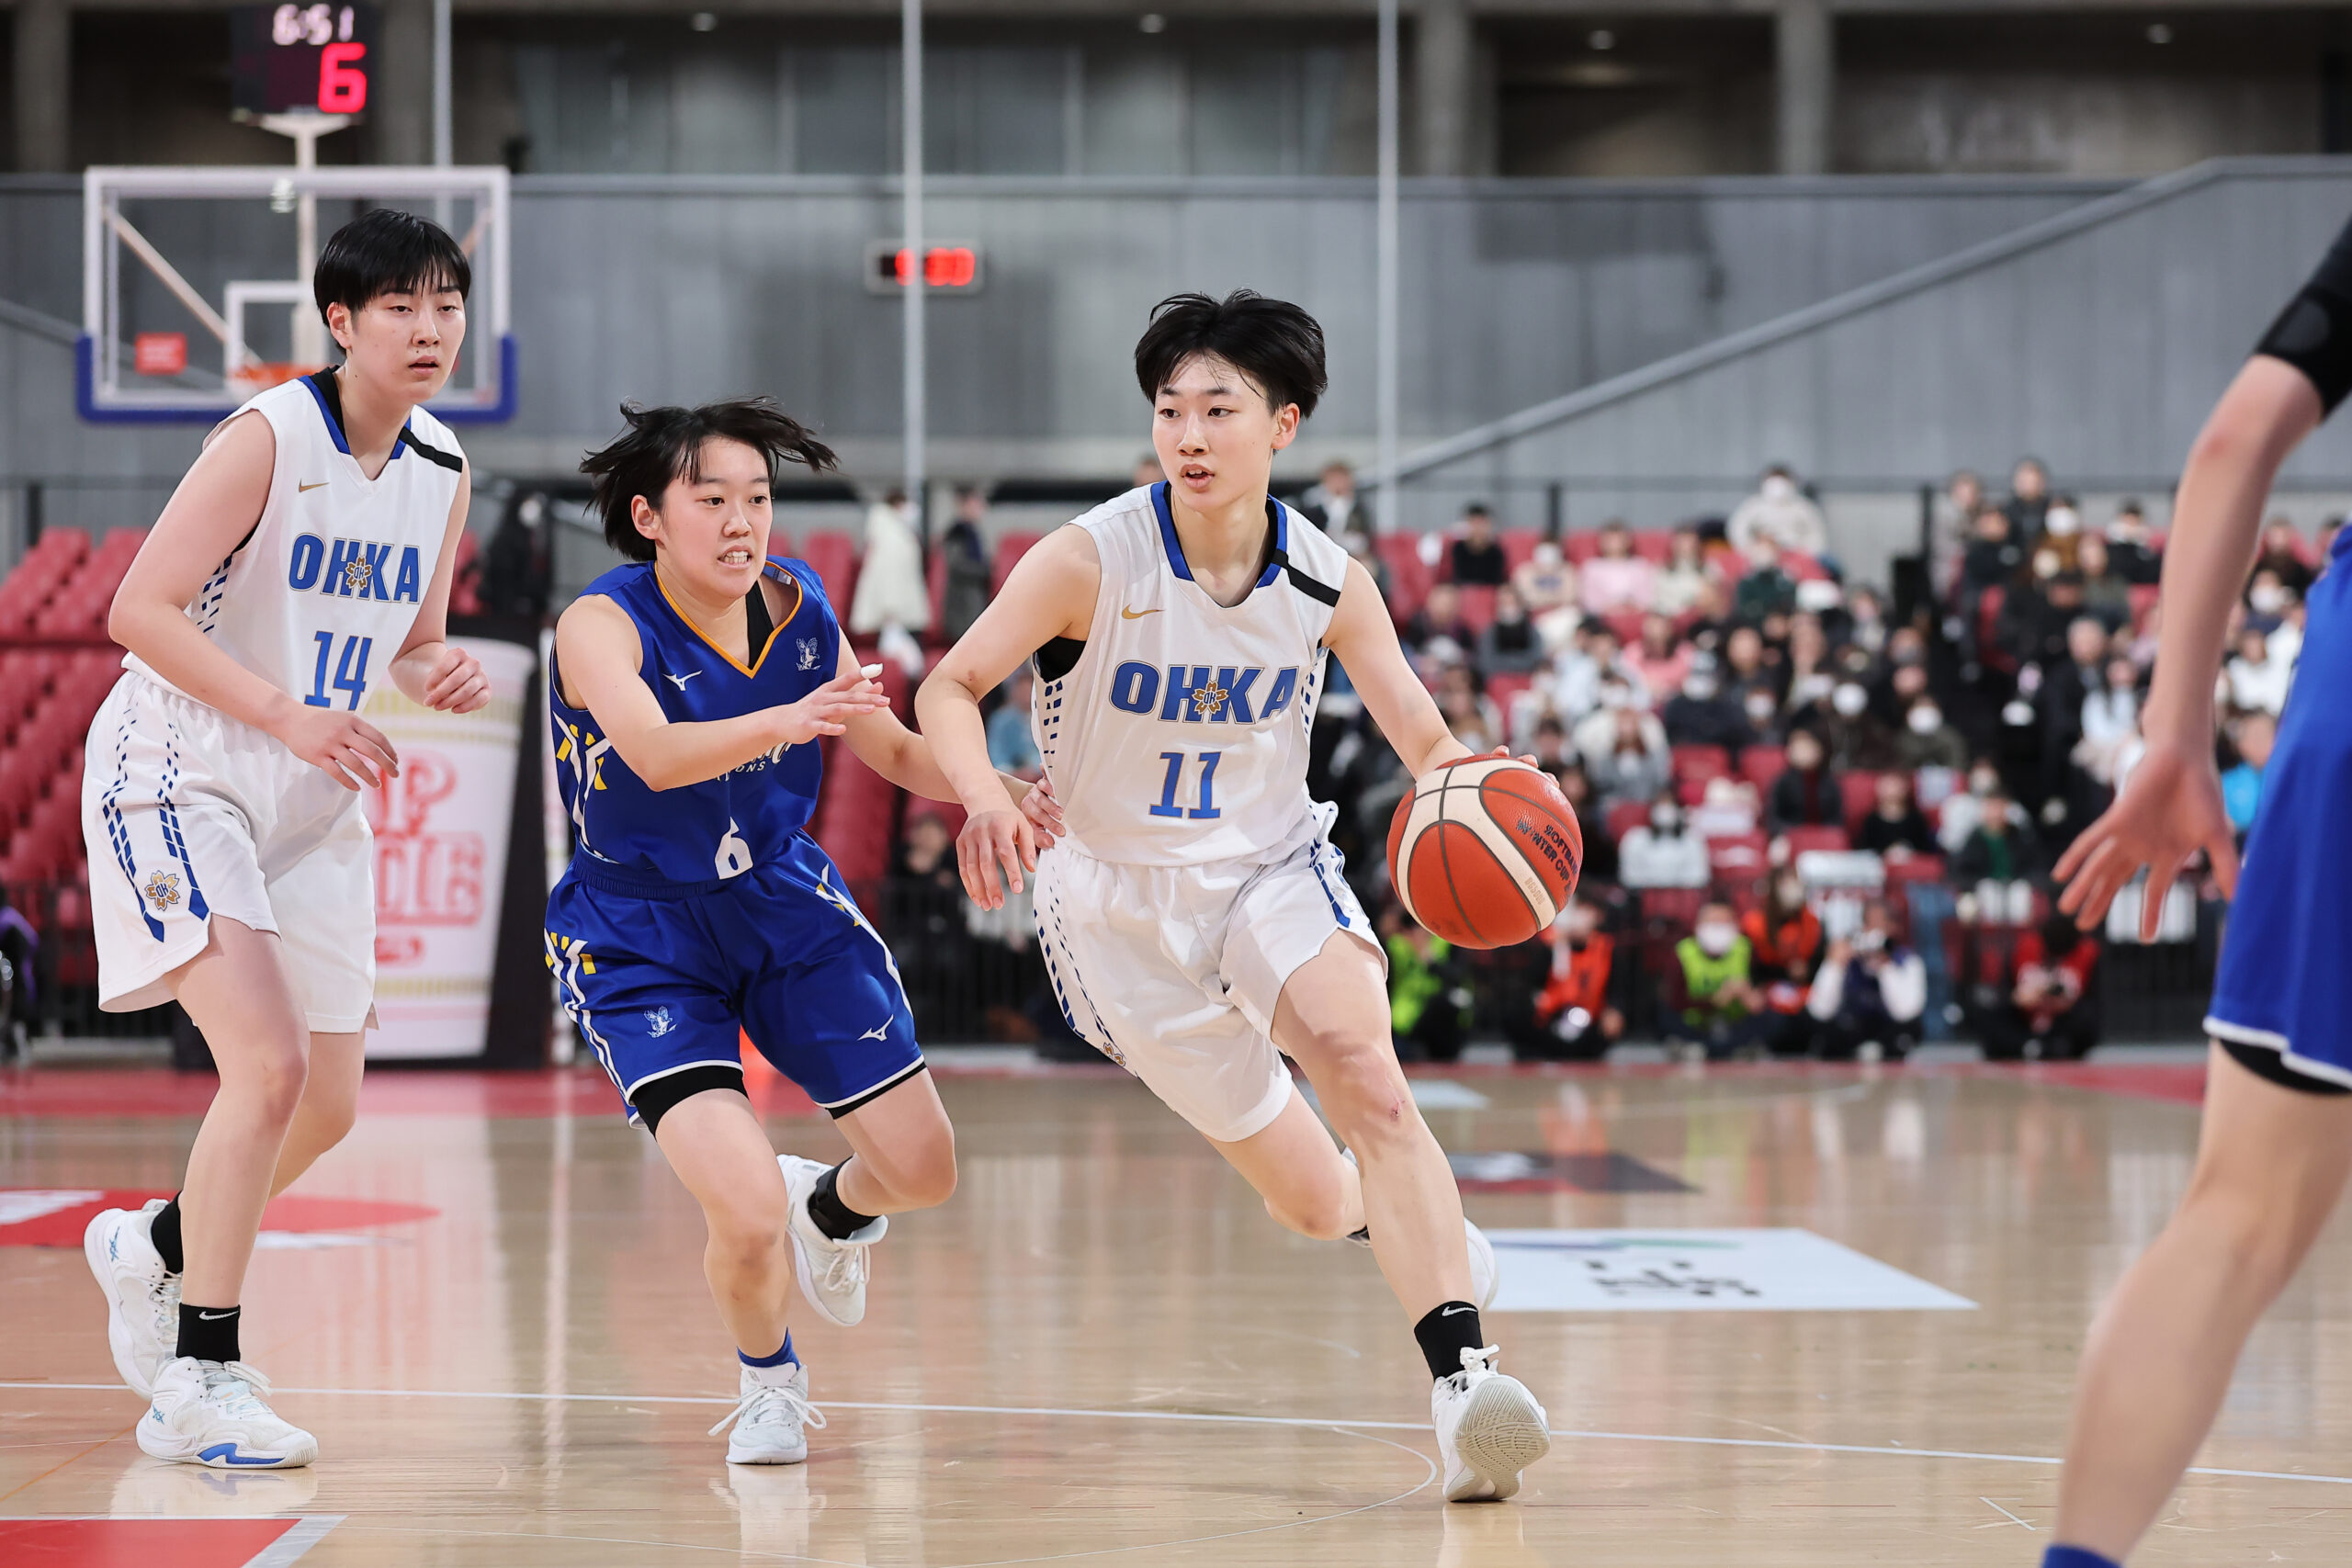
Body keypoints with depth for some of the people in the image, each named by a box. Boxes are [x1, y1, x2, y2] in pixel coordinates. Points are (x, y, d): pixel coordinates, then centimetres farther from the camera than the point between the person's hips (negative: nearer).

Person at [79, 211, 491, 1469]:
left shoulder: (442, 469, 3)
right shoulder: (268, 440, -18)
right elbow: (139, 610, -23)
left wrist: (441, 677, -9)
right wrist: (286, 716, -31)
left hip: (310, 803, 7)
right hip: (174, 776, -7)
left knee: (327, 1104, 9)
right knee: (268, 1066, -20)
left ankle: (152, 1246, 37)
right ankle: (197, 1384, -12)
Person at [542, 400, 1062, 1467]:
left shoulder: (798, 609, -7)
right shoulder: (601, 623, -23)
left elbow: (894, 750, 7)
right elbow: (656, 755, -42)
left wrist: (1000, 789, -11)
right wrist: (785, 721, -59)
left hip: (784, 907, 5)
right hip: (640, 941, -5)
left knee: (924, 1172, 6)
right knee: (747, 1216, -21)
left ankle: (831, 1207, 45)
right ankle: (767, 1380, 14)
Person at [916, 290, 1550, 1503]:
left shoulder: (1327, 582, -9)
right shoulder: (1091, 561, -17)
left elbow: (1427, 742, -4)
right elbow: (949, 689, -17)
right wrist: (983, 797, -38)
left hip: (1274, 869, 1)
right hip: (1125, 902, -1)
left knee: (1368, 1082, -30)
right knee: (1314, 1199, 5)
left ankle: (1462, 1382, -37)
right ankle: (1412, 1224, 44)